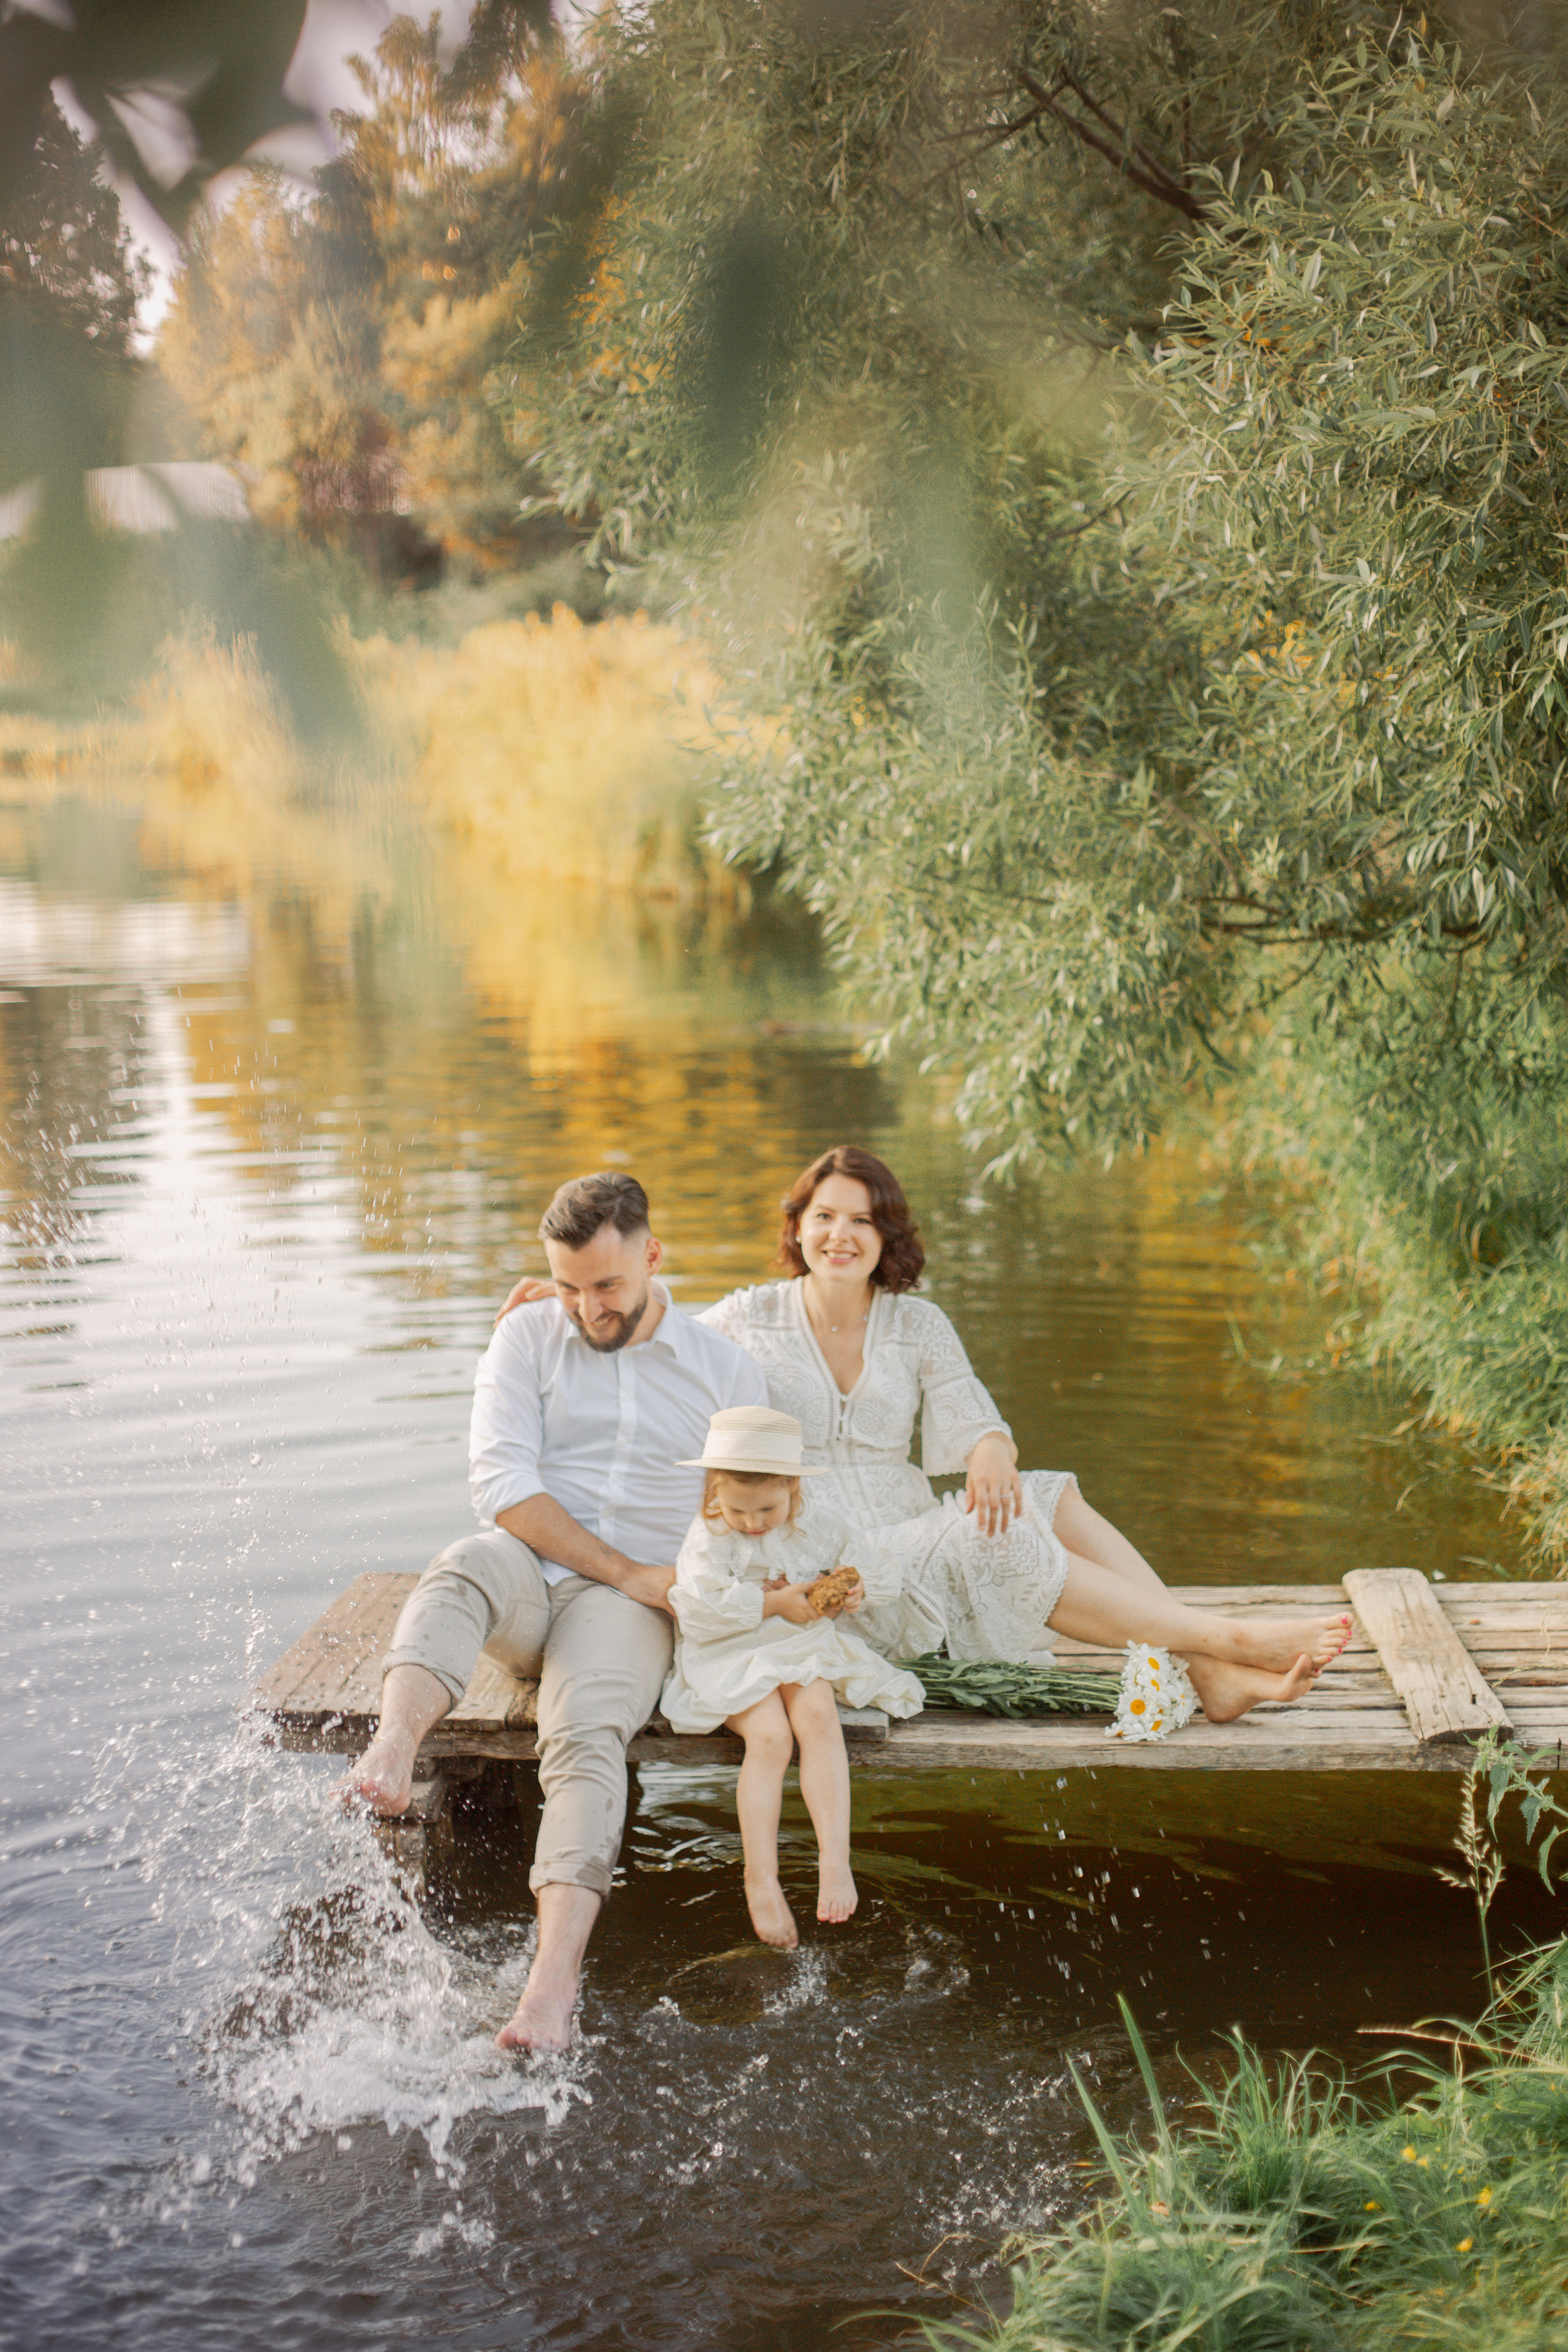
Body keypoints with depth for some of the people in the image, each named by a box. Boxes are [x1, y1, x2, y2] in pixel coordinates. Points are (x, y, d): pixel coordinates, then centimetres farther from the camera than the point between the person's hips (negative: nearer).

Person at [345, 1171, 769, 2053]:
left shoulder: (726, 1368, 10)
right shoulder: (529, 1337, 8)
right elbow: (502, 1481, -4)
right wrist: (625, 1570, -10)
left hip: (633, 1601, -1)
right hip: (529, 1571, 1)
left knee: (588, 1733, -32)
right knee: (465, 1566, -36)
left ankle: (556, 1977, -48)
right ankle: (393, 1748, -63)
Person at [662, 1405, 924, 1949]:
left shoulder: (816, 1531, 9)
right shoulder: (708, 1539, -2)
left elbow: (868, 1561, 20)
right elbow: (701, 1609, -15)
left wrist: (854, 1588, -4)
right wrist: (775, 1604, -15)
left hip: (803, 1651, 3)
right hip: (734, 1659, -3)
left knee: (818, 1717, -29)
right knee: (769, 1735, -29)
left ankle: (835, 1857, -31)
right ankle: (761, 1878, -24)